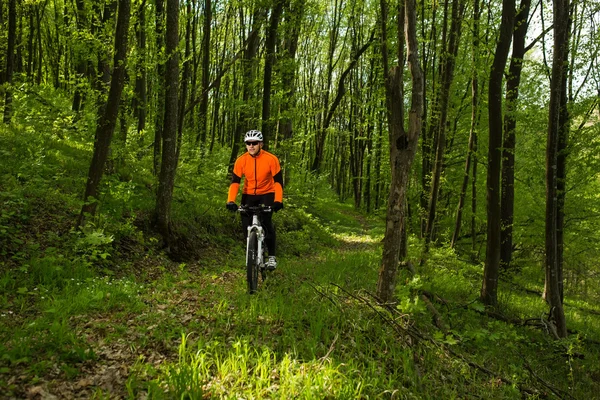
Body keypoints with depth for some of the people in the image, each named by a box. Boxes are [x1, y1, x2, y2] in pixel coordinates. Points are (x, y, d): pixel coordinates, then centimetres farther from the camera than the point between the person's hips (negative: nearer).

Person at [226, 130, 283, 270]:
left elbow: (278, 181, -18)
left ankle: (272, 257, -8)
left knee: (266, 222, -21)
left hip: (267, 194, -2)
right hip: (249, 195, 3)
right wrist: (231, 201, -25)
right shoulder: (241, 160, -13)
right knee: (246, 225, -8)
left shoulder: (271, 159, -19)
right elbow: (235, 181, -13)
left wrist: (278, 200, -30)